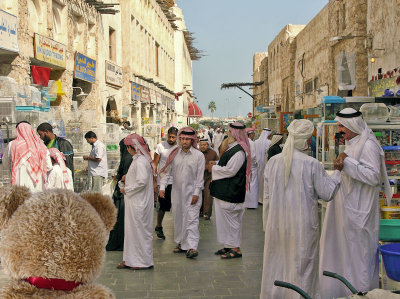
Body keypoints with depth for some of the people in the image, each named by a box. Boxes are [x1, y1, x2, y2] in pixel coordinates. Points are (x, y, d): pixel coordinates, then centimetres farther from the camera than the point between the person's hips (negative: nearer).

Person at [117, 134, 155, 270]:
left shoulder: (141, 161, -18)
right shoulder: (137, 159, 13)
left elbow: (142, 182, -26)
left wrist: (126, 189, -15)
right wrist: (127, 177, 11)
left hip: (139, 202, -10)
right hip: (134, 201, 10)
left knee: (140, 229, -1)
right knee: (132, 228, 14)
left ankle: (144, 261, 9)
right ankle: (130, 259, 22)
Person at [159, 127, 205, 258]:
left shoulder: (199, 155, -4)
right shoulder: (174, 154, 5)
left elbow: (200, 177, -4)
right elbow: (167, 172, 8)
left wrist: (196, 193, -9)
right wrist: (162, 187, -2)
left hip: (191, 192, -4)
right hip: (177, 192, 4)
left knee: (191, 219, -10)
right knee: (178, 218, 11)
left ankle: (192, 246, -13)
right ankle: (181, 244, 23)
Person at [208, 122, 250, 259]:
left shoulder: (239, 151, -19)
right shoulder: (232, 148, 13)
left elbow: (230, 171, -22)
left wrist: (214, 168, -10)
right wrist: (216, 165, 8)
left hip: (231, 193, -10)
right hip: (225, 191, 10)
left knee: (230, 219, -3)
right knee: (224, 218, 15)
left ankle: (235, 248, 6)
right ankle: (229, 246, 23)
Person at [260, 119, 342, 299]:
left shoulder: (273, 161, -1)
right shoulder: (312, 164, -13)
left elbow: (267, 197, 4)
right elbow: (327, 194, -5)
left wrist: (267, 224, 13)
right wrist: (337, 172, 8)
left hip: (276, 224, 4)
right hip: (303, 225, -4)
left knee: (276, 265, 16)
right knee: (301, 266, 8)